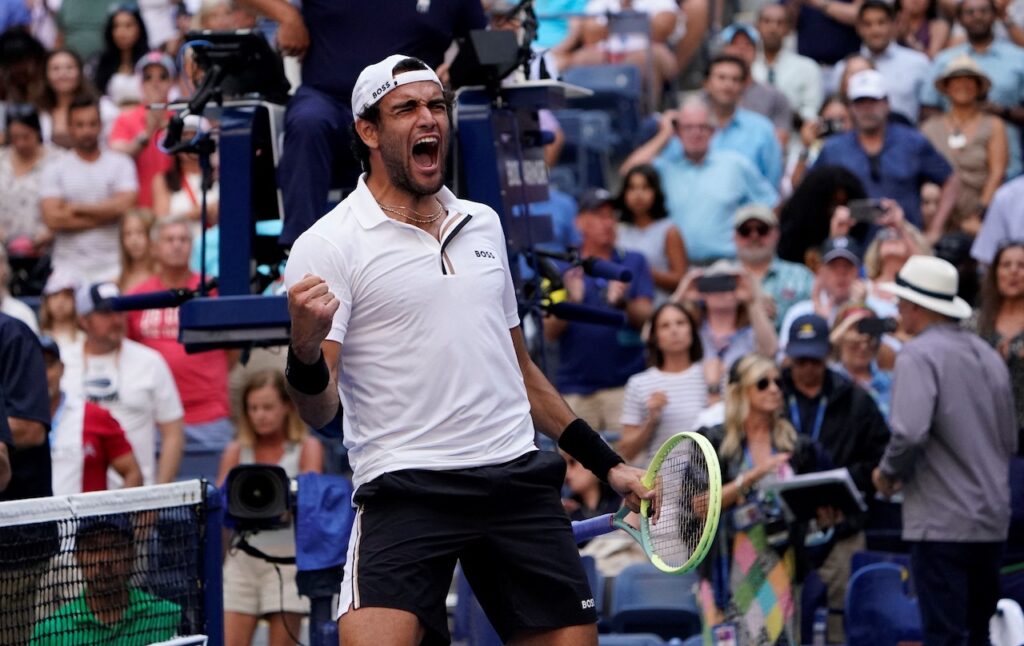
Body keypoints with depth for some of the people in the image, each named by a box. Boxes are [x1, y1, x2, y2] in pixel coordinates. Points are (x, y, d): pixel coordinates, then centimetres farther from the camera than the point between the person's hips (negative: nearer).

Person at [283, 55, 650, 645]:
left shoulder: (484, 224, 17)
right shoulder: (327, 246, -2)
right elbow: (318, 409, -10)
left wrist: (605, 462, 25)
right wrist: (306, 350, -32)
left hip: (519, 479, 6)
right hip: (406, 486, -5)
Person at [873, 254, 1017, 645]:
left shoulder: (919, 355, -10)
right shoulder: (988, 356, 13)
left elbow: (910, 433, -23)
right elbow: (1010, 441, 18)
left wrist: (888, 473, -5)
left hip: (941, 521, -7)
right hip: (992, 523, 7)